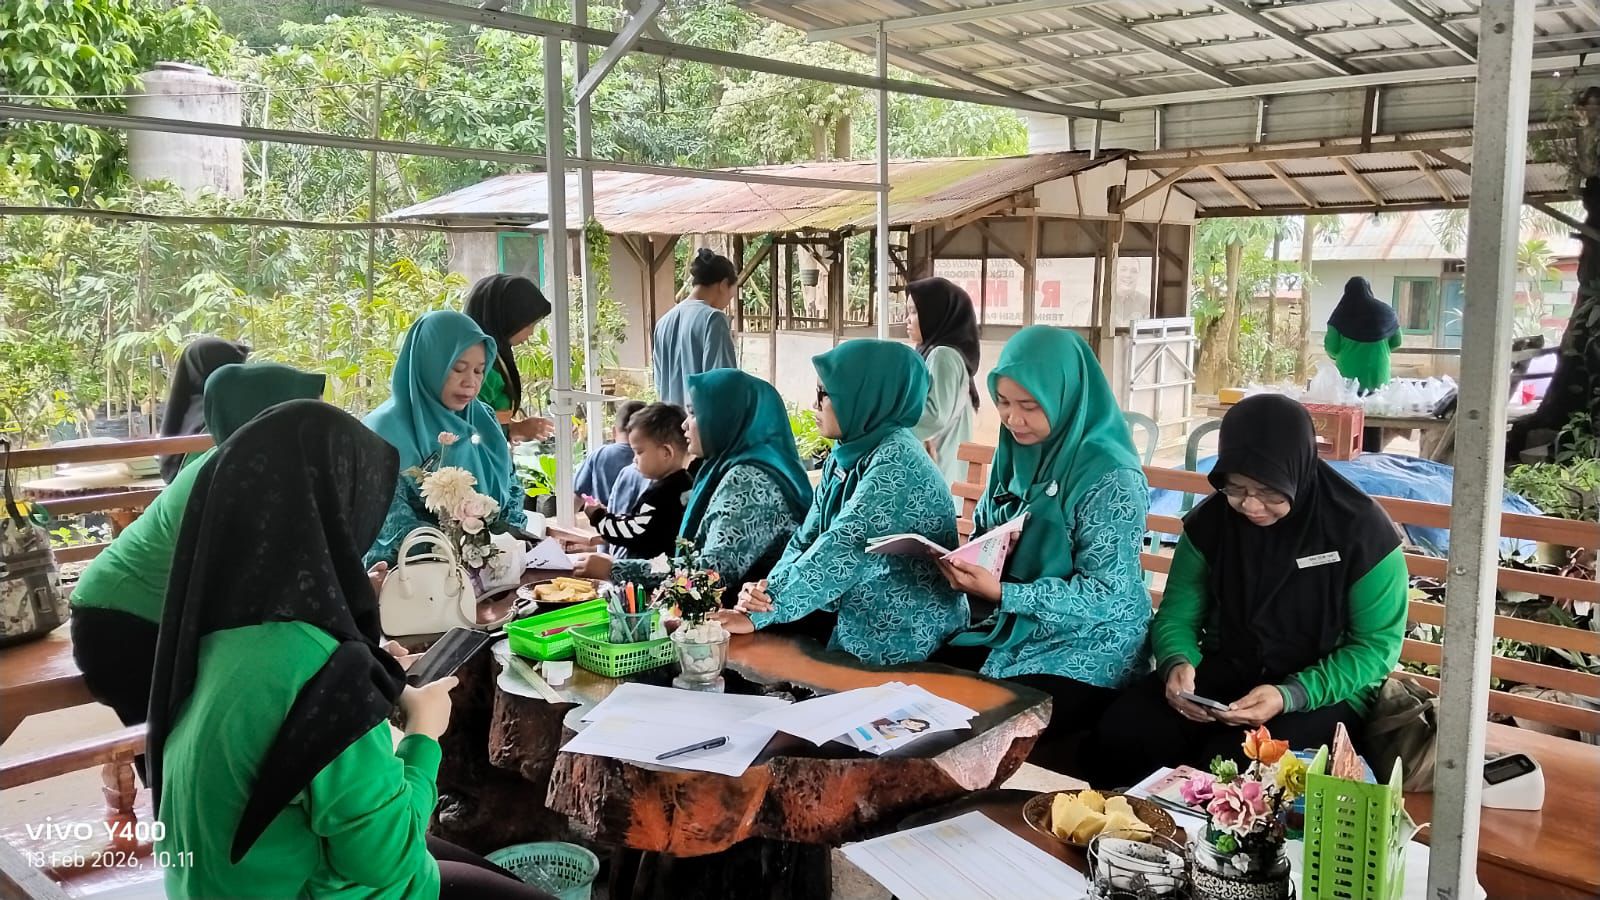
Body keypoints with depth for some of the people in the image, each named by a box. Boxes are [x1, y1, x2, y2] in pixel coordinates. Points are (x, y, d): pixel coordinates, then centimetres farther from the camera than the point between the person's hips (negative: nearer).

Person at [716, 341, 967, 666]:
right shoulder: (843, 459, 5)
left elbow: (842, 550, -27)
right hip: (856, 636, 7)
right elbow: (807, 538, 0)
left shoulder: (897, 462, -21)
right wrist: (765, 590, -19)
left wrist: (761, 613, -25)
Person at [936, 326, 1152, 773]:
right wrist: (967, 564, -12)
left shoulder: (1110, 478, -18)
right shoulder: (1015, 453, 3)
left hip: (1088, 652, -7)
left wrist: (1001, 593, -29)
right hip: (1014, 631, 7)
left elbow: (1106, 596, -20)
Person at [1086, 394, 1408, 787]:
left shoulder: (1361, 530, -13)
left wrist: (1290, 696, -24)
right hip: (1224, 674, 4)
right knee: (1120, 733, -22)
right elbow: (1178, 615, 5)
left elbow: (1377, 644, -10)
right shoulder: (1210, 520, -2)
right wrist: (1177, 663, -20)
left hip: (1324, 692, -3)